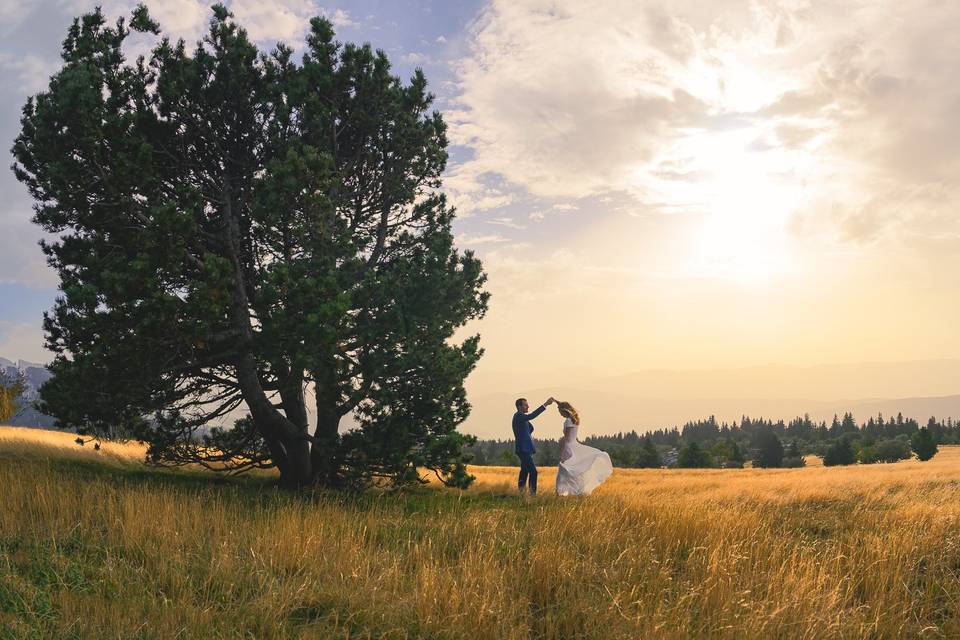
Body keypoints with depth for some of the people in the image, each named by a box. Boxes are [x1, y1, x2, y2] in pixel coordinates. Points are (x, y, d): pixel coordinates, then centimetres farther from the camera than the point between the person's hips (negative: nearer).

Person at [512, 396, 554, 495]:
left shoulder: (520, 416, 16)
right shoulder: (518, 416, -16)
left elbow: (530, 429, 22)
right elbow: (532, 416, -34)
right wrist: (545, 404, -37)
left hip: (526, 449, 11)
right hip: (523, 449, -11)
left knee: (524, 471, 15)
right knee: (533, 471, -15)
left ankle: (520, 492, 22)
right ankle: (533, 493, -16)